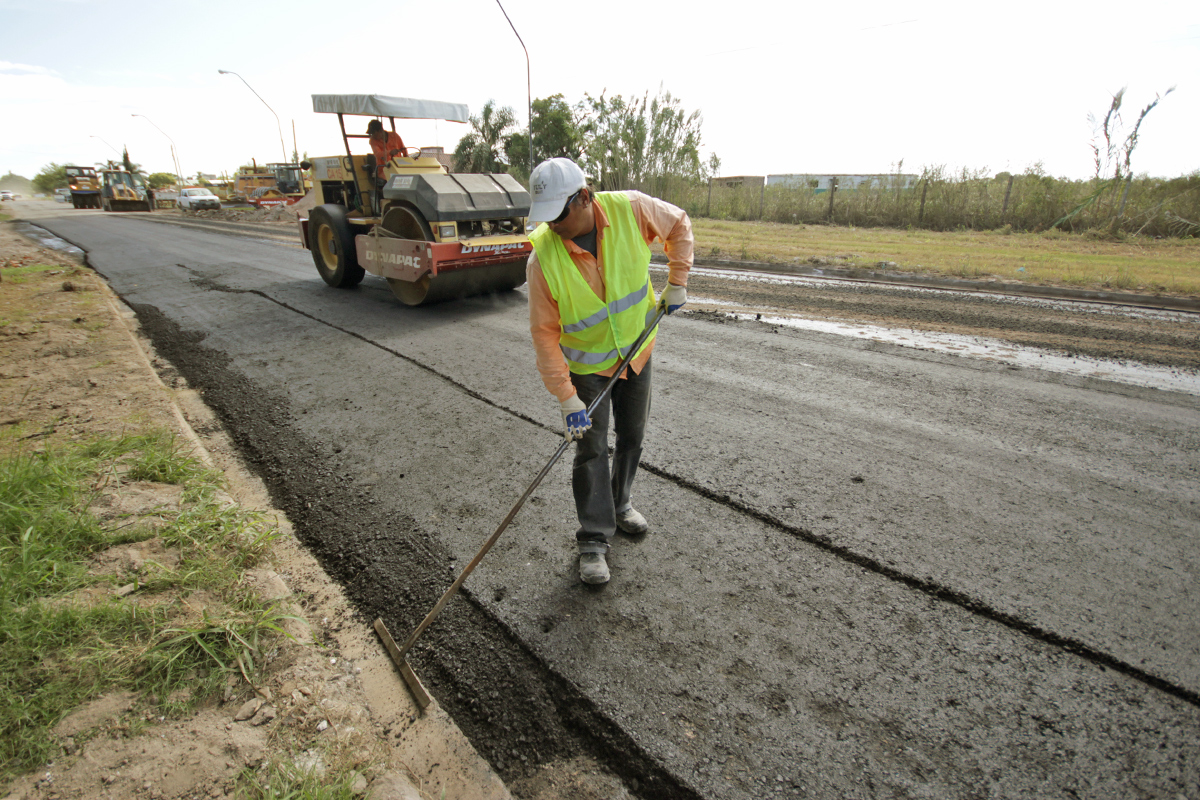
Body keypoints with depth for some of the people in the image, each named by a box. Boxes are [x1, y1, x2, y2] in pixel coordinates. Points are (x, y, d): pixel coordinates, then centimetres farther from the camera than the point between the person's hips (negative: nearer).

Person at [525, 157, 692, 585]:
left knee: (631, 438, 16)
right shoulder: (543, 257, -24)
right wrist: (567, 398, -22)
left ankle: (620, 504, 40)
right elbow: (545, 333, -20)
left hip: (637, 351, 3)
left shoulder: (631, 209, -20)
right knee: (592, 449, -3)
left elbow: (679, 224, 1)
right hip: (587, 364, -3)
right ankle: (593, 540, 13)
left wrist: (676, 283, -3)